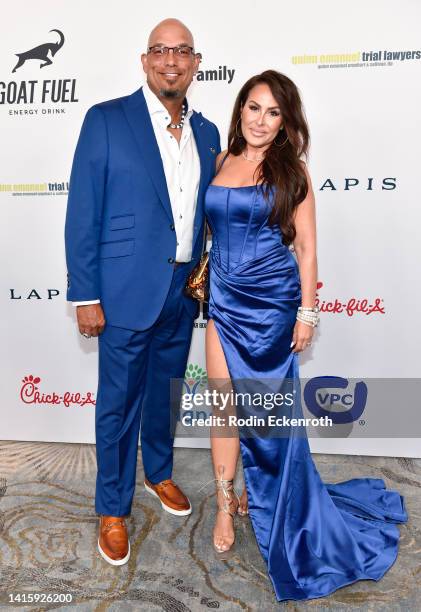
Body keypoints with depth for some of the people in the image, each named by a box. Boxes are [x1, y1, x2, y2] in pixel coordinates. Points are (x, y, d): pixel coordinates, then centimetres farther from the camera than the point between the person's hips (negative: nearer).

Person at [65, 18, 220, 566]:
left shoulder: (206, 133, 10)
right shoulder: (106, 120, -5)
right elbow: (83, 214, -8)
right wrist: (85, 296, -11)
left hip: (184, 290, 5)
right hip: (128, 290, -4)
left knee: (165, 392, 20)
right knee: (119, 402, 7)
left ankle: (159, 473, 45)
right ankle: (113, 508, 29)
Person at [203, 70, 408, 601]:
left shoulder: (291, 169, -1)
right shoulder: (219, 164, 9)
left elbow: (306, 245, -3)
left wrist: (307, 312, -7)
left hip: (272, 301, -2)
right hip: (225, 300, 3)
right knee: (224, 403, 4)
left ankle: (267, 496, 36)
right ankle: (226, 507, 23)